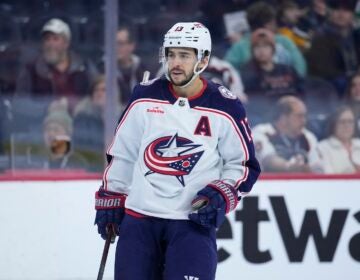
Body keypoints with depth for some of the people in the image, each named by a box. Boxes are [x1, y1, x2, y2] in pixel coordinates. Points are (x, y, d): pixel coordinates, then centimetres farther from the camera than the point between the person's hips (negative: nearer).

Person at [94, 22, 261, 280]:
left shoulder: (225, 108, -5)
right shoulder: (145, 97, 3)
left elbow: (244, 164, 3)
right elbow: (122, 153, 14)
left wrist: (223, 195, -13)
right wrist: (110, 198, 13)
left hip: (194, 218, -3)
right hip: (139, 216, 3)